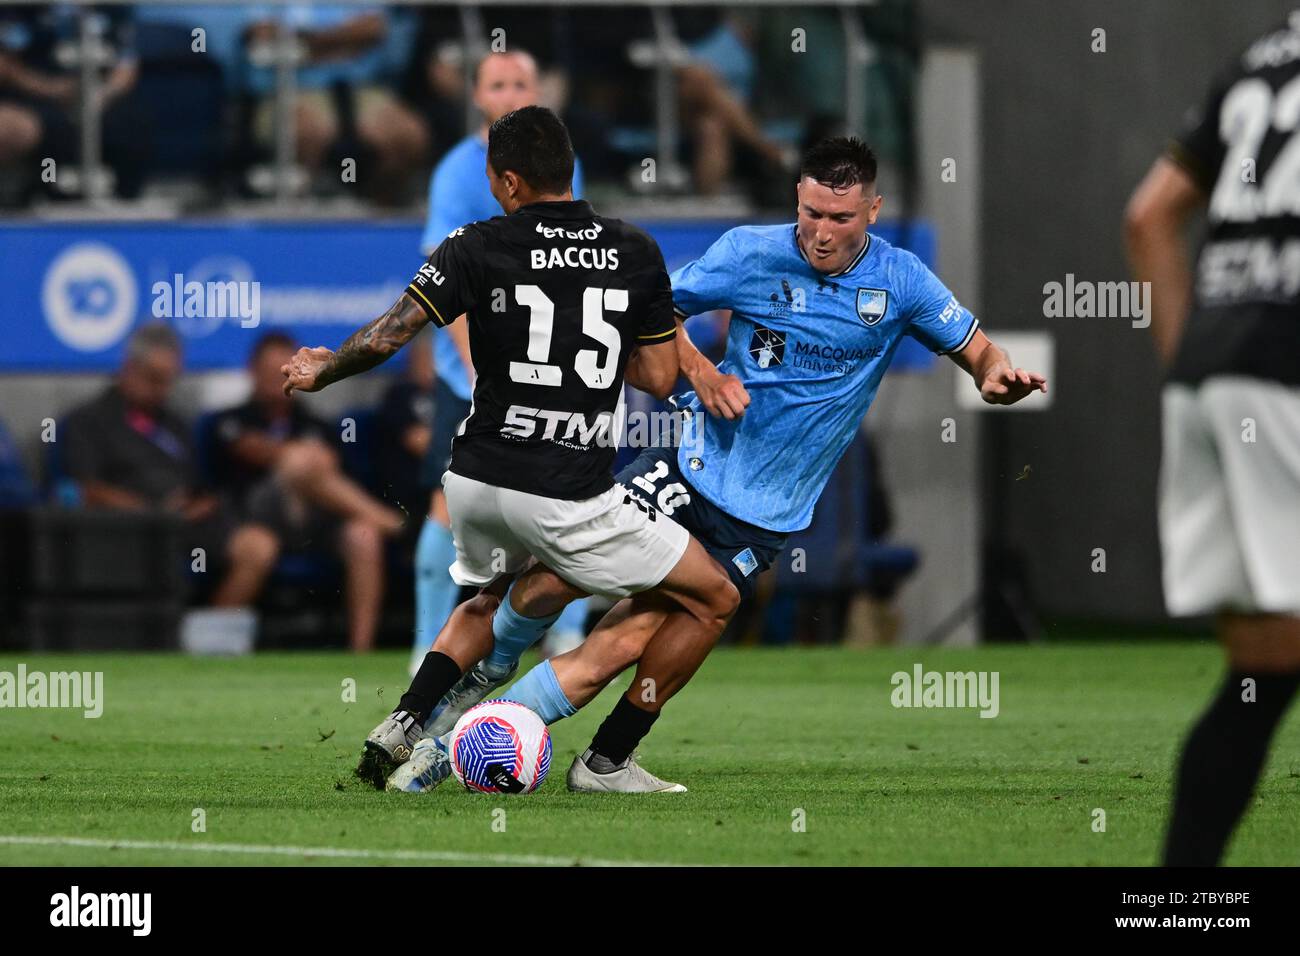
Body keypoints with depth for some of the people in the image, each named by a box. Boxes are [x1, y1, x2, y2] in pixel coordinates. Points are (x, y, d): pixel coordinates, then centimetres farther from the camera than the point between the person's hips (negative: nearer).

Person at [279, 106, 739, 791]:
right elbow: (659, 378, 6)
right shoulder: (637, 253, 1)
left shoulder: (479, 248, -2)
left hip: (475, 478, 3)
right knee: (713, 601, 10)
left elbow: (383, 340, -7)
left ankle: (402, 729, 15)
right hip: (569, 496, -3)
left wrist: (322, 371, 12)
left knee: (491, 600, 34)